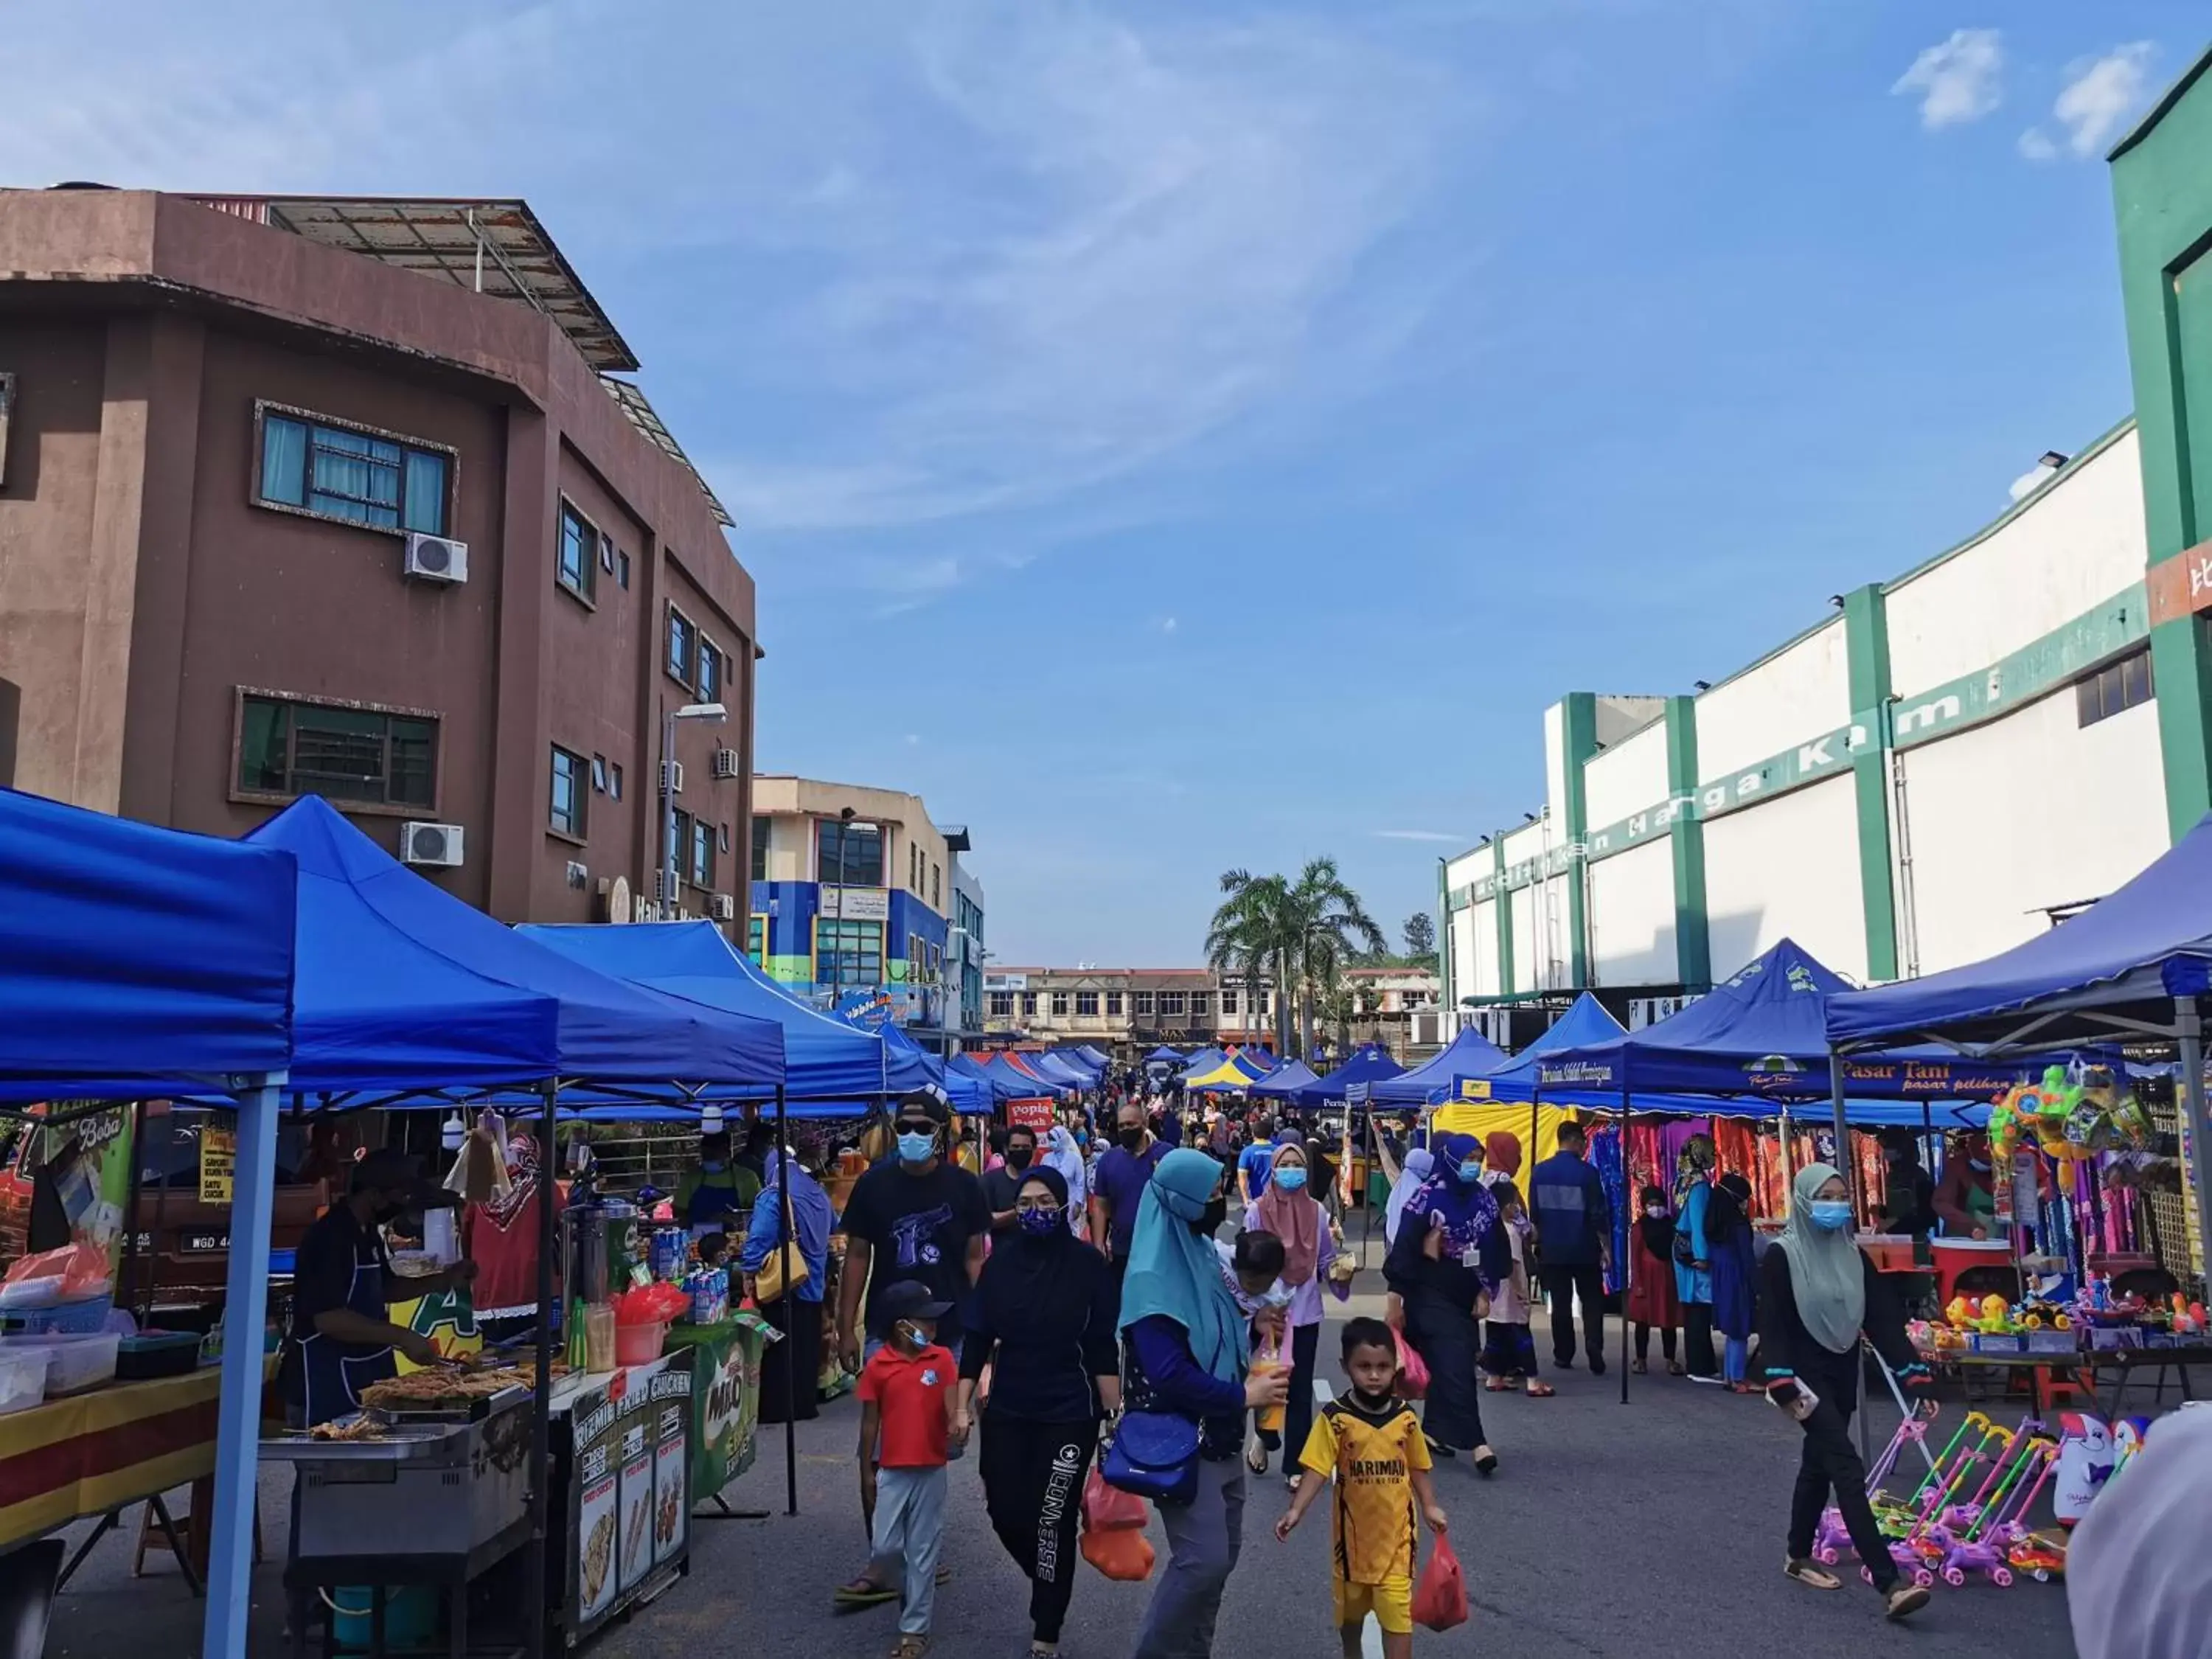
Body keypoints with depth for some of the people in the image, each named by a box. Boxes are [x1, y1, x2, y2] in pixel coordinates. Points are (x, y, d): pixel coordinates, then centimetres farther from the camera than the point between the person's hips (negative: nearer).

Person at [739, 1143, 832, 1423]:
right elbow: (832, 1233, 20)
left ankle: (777, 1409, 5)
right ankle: (804, 1406, 20)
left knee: (779, 1351, 1)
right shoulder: (819, 1194, 7)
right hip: (813, 1287, 7)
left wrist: (748, 1273, -7)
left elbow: (758, 1242, -19)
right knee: (807, 1350, 14)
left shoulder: (774, 1196, -14)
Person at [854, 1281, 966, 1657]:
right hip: (892, 1470, 0)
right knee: (885, 1546, 3)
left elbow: (950, 1404, -9)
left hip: (931, 1469, 0)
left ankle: (915, 1628, 18)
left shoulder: (941, 1359, -5)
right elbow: (870, 1421, 1)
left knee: (922, 1551, 7)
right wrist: (866, 1470, 6)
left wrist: (957, 1425, -32)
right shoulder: (878, 1366, -6)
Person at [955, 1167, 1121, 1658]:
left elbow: (1103, 1346, -6)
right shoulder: (1000, 1262, -1)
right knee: (1005, 1512, 7)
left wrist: (1113, 1413, -7)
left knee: (1052, 1520, 0)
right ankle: (1053, 1584, 38)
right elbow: (978, 1337, 4)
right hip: (1007, 1410, 3)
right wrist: (962, 1404, 1)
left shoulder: (1087, 1263, -9)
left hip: (1070, 1413, -3)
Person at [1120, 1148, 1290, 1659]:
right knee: (1203, 1558, -10)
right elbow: (1170, 1377, -26)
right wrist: (1244, 1396, -19)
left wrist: (1254, 1329, -2)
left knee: (1222, 1552, 15)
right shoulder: (1154, 1278, -21)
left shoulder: (1203, 1254, 5)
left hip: (1219, 1435, 9)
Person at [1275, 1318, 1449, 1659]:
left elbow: (1417, 1467, 8)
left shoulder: (1405, 1416, -5)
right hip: (1353, 1531, 0)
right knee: (1351, 1608, 19)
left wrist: (1430, 1506, -2)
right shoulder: (1335, 1417, -14)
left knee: (1398, 1613, -6)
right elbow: (1318, 1470, -17)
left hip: (1395, 1532, 0)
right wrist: (1296, 1510, -27)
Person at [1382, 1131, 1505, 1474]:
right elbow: (1405, 1247, -13)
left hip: (1465, 1295, 6)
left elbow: (1493, 1249, 11)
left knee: (1450, 1365, 10)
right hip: (1430, 1294, -6)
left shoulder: (1484, 1199, 3)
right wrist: (1395, 1300, -13)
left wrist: (1485, 1292, 6)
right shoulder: (1428, 1197, -14)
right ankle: (1475, 1441, -9)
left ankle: (1434, 1430, 23)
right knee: (1454, 1366, -10)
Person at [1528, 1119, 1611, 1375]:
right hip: (1585, 1250, -3)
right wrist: (1607, 1248, -2)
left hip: (1553, 1250, 3)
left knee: (1560, 1304, 11)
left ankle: (1564, 1356, 15)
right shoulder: (1587, 1172, -12)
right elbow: (1599, 1214, -10)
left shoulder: (1539, 1172, -1)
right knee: (1592, 1303, 7)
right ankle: (1595, 1356, -5)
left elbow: (1534, 1213, 5)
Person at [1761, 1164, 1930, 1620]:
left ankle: (1798, 1557, 32)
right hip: (1806, 1374, -6)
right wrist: (1783, 1385, -21)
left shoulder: (1853, 1255, 7)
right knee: (1848, 1470, -14)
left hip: (1843, 1375, 6)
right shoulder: (1782, 1256, -11)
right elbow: (1772, 1324, -13)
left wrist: (1915, 1373, -4)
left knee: (1819, 1463, 16)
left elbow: (1883, 1317, 4)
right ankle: (1889, 1585, -19)